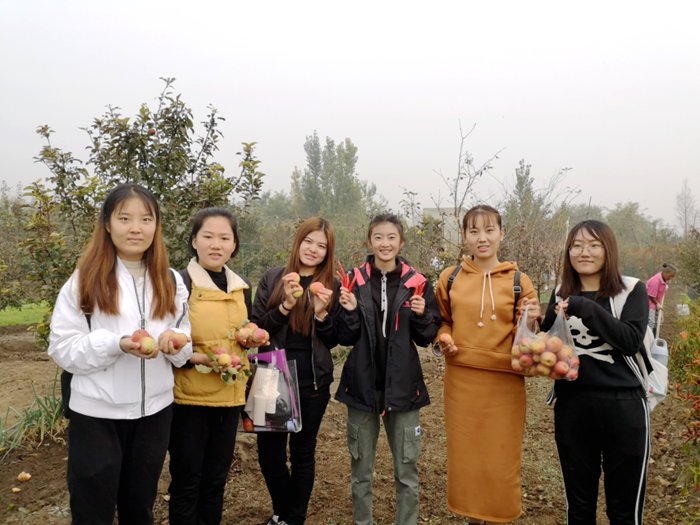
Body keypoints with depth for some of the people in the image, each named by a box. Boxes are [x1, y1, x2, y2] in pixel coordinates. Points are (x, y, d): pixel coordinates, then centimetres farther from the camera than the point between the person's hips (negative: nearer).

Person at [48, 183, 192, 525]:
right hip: (96, 413, -3)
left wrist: (175, 341, -16)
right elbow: (63, 349, -10)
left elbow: (185, 348, 7)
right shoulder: (84, 280, -8)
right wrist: (118, 343, -26)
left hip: (155, 411, 3)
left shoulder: (171, 282, 2)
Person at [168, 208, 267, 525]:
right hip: (189, 397, -5)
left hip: (230, 395, 5)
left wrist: (253, 339, -2)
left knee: (216, 478, 18)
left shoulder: (242, 287, 8)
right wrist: (199, 357, -25)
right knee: (186, 481, 8)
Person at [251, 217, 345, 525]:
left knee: (303, 453, 12)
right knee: (269, 454, 7)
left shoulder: (332, 286, 2)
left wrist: (322, 313, -15)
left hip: (313, 383, 0)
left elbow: (332, 342, 3)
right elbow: (256, 328, -3)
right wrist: (285, 305, -17)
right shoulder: (272, 279, 2)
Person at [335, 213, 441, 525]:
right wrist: (350, 311, -18)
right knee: (361, 467, 13)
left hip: (402, 385, 0)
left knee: (406, 467, 8)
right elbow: (346, 337, 0)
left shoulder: (416, 284, -1)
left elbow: (427, 338, 3)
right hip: (362, 383, 1)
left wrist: (421, 315, -16)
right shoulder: (354, 280, -1)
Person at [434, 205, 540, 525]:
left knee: (501, 460, 6)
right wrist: (444, 340, -2)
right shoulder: (450, 279, 3)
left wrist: (529, 324, -18)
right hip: (461, 380, 2)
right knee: (465, 456, 11)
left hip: (504, 384, -1)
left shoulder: (518, 282, -1)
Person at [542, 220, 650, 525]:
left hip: (623, 407, -2)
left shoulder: (632, 290, 0)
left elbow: (632, 340, -15)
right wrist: (540, 325, -10)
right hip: (572, 407, 3)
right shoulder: (561, 296, 8)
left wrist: (585, 308, -20)